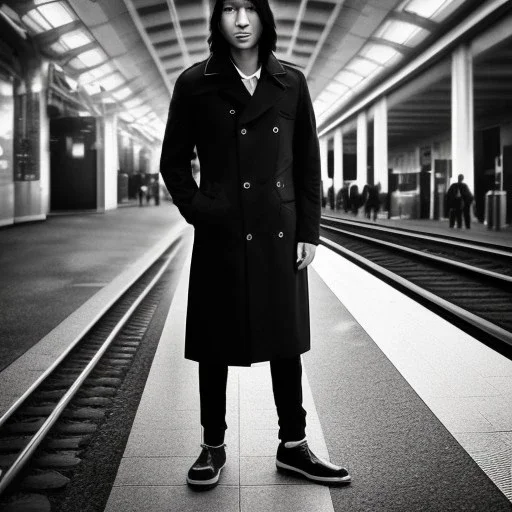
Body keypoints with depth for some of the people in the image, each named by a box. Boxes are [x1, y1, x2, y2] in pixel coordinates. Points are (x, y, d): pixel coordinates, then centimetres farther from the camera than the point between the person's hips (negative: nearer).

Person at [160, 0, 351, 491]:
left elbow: (308, 163, 7)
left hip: (280, 234, 2)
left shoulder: (291, 83, 5)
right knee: (215, 345, 6)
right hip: (220, 236, -2)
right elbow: (173, 161, 5)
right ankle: (212, 446, 21)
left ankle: (293, 445, 22)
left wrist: (308, 231, 2)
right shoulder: (195, 83, 0)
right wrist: (198, 211, -7)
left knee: (285, 341, 9)